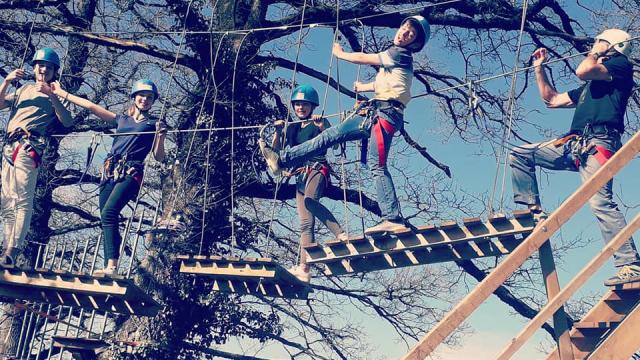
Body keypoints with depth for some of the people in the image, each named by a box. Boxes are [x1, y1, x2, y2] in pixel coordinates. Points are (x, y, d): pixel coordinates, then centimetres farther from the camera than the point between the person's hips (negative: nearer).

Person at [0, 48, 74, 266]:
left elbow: (67, 122, -3)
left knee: (23, 201, -18)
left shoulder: (55, 94, 13)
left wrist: (51, 95, -12)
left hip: (28, 147, -6)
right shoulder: (24, 89, 28)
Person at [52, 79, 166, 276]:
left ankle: (112, 266, -32)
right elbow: (91, 106, 21)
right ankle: (108, 268, -1)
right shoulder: (121, 119, 20)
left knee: (109, 213, -25)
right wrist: (61, 93, 22)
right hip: (110, 172, 5)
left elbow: (159, 157, 5)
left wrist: (160, 136, -12)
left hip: (131, 173, -5)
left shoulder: (154, 124, 10)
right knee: (106, 219, -2)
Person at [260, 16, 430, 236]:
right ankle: (282, 160, 3)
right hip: (375, 113, 9)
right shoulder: (396, 56, 25)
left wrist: (339, 53, 15)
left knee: (377, 166, -18)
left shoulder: (401, 54, -3)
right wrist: (363, 88, 60)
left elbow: (362, 58, -2)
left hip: (385, 113, -9)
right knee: (330, 135, 4)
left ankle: (393, 220, -23)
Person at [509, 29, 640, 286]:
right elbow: (551, 100, 38)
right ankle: (534, 212, -2)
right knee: (519, 154, 6)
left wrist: (595, 53, 11)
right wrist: (539, 67, 38)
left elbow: (582, 71, -10)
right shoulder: (590, 86, 34)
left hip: (597, 142, -9)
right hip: (574, 144, 9)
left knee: (600, 202, -23)